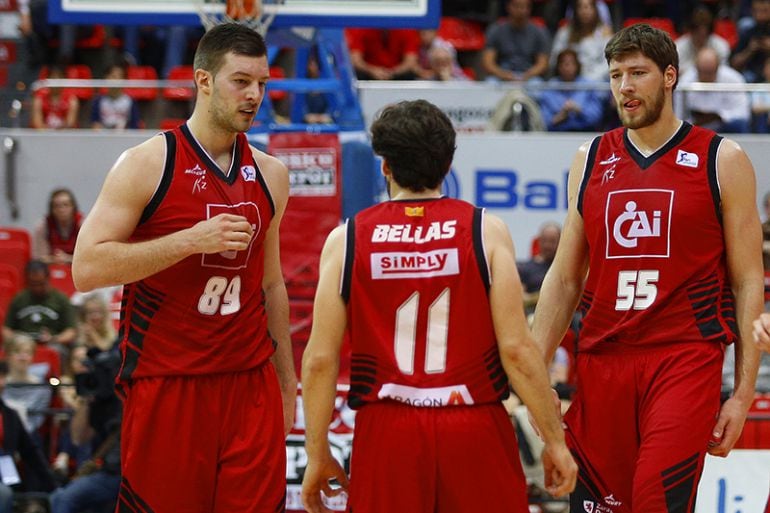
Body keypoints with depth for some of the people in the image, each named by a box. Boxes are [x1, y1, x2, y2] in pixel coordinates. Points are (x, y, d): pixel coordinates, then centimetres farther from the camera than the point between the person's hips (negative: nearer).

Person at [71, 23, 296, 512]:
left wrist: (287, 384, 17)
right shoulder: (148, 164, -6)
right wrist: (190, 240, -19)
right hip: (166, 387, -4)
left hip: (250, 384, 4)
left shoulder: (270, 175, 10)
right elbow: (86, 269, -13)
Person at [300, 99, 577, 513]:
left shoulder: (347, 239, 2)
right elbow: (516, 348, -7)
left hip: (386, 433, 1)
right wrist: (554, 440, 1)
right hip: (474, 431, -1)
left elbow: (320, 359, 0)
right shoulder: (485, 232, -2)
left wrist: (317, 454, 9)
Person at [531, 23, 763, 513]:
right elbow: (564, 279, 16)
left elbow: (748, 283, 2)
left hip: (685, 360, -4)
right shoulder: (590, 160, 12)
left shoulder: (722, 161, 2)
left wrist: (743, 393, -5)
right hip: (602, 360, 4)